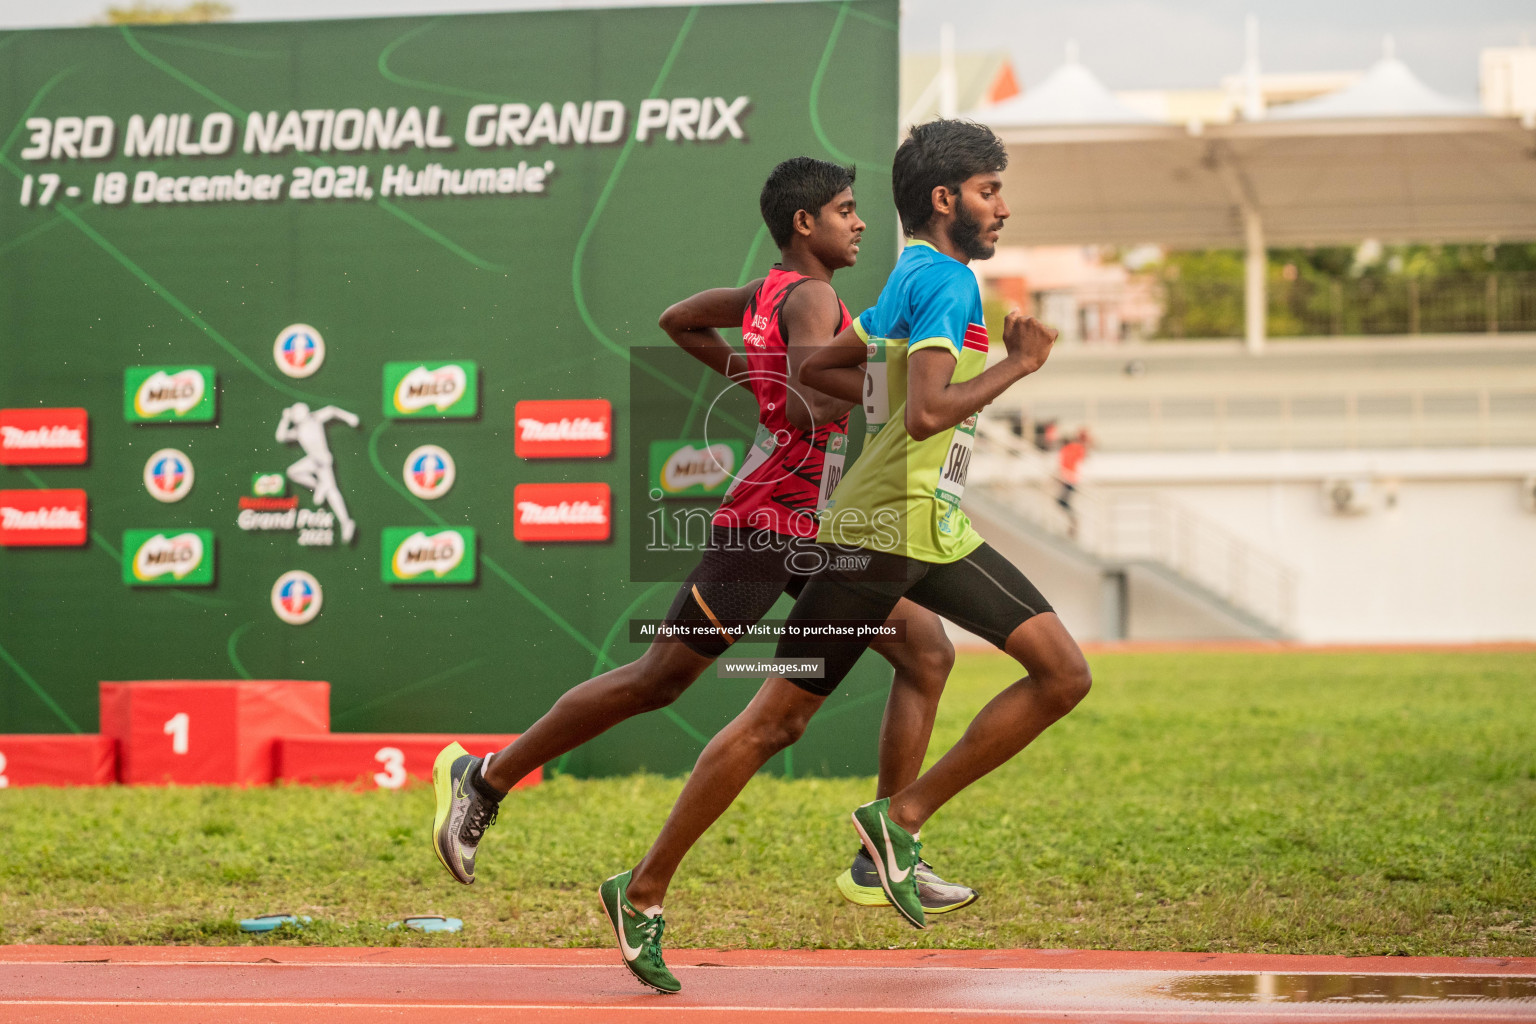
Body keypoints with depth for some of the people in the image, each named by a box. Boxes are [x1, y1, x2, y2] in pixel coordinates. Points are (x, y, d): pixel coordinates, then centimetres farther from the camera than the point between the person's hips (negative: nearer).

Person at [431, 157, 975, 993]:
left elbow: (678, 320, 29)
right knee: (659, 679, -3)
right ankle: (483, 778, 9)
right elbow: (818, 408, -30)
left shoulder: (775, 291, 15)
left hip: (820, 530, 10)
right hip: (767, 523, -10)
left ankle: (881, 861, 1)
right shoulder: (810, 298, -14)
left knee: (927, 652, 1)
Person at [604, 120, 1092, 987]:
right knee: (780, 718, -5)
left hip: (938, 531, 10)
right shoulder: (947, 281, -13)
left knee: (1064, 674, -1)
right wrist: (1016, 365, -16)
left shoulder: (914, 280, 16)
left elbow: (818, 367, 24)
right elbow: (927, 414, -26)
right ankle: (645, 889, 4)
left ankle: (902, 817, 3)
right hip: (885, 527, -10)